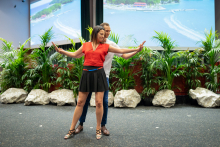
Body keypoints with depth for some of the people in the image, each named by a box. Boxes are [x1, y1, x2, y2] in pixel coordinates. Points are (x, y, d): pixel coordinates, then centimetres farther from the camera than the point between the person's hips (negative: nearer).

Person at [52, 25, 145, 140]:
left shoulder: (105, 46, 7)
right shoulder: (85, 45, 11)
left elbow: (121, 51, 7)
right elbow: (74, 54, 20)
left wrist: (136, 49, 1)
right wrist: (61, 51, 13)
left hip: (99, 74, -1)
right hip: (86, 74, 1)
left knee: (99, 102, -1)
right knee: (80, 102, 5)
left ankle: (98, 129, 17)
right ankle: (72, 129, 16)